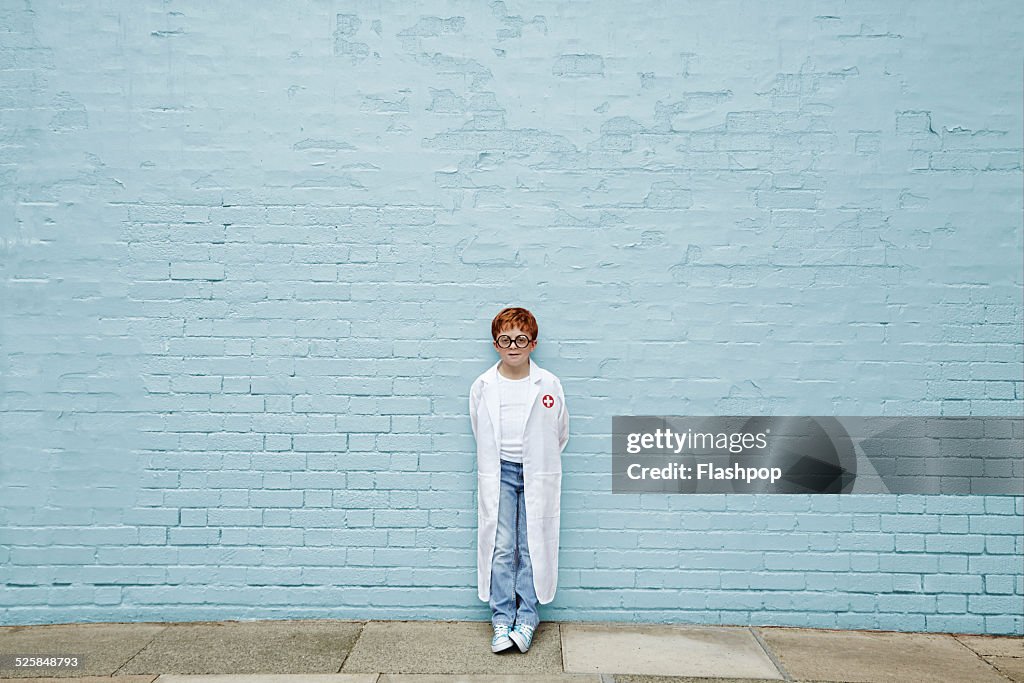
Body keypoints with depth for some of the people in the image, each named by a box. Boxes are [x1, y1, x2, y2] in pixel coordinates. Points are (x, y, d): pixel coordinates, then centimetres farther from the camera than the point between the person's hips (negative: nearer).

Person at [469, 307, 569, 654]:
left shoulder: (549, 384, -3)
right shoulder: (482, 386, -1)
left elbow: (561, 432, 10)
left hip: (537, 474, 0)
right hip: (498, 473, 1)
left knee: (533, 546, 2)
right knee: (500, 547, -1)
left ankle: (527, 619, 13)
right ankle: (502, 620, 9)